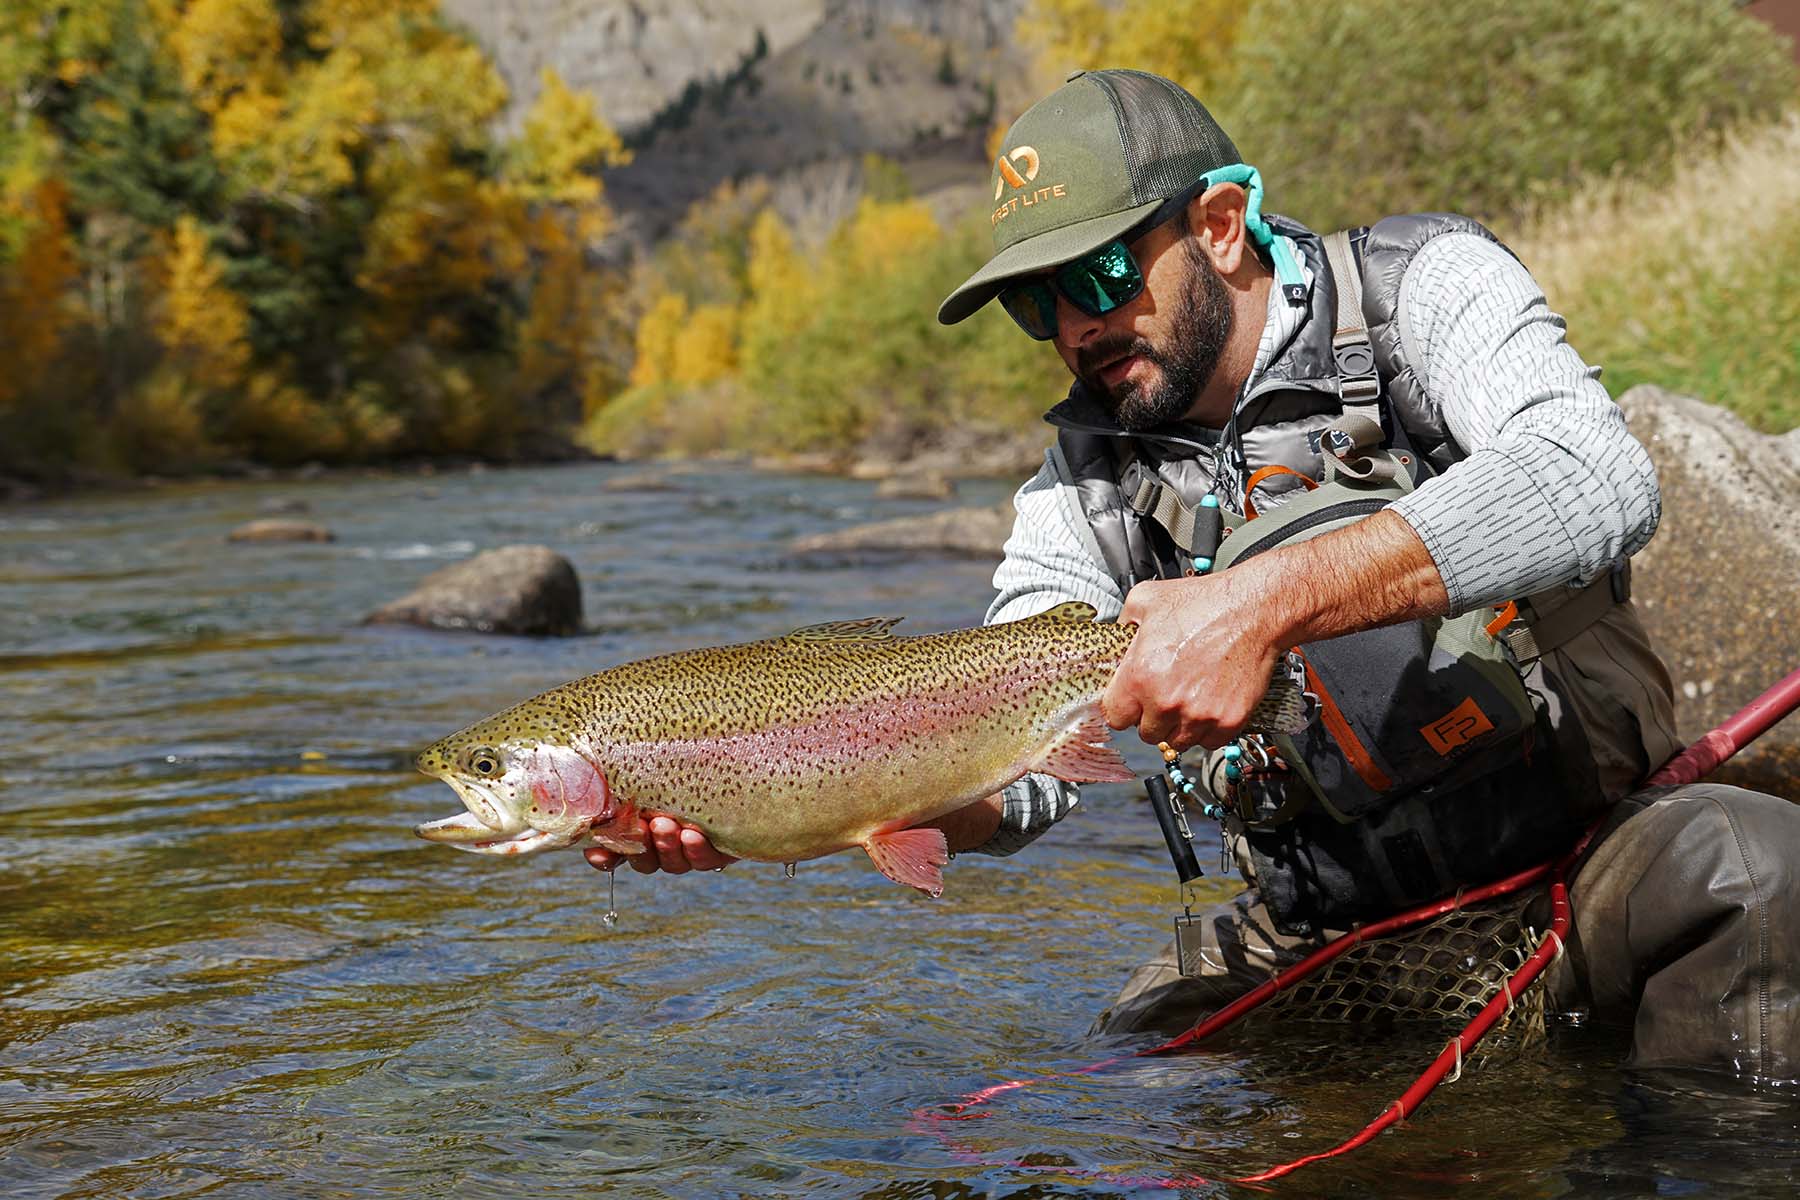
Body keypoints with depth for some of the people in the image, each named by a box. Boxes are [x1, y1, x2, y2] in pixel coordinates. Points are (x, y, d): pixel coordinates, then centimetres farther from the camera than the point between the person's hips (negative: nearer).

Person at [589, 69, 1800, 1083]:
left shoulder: (1424, 286, -7)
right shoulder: (1089, 480, 3)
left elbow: (1598, 480, -28)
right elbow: (1017, 763, -7)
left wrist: (1265, 602, -38)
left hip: (1581, 850, -3)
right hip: (1322, 929, 4)